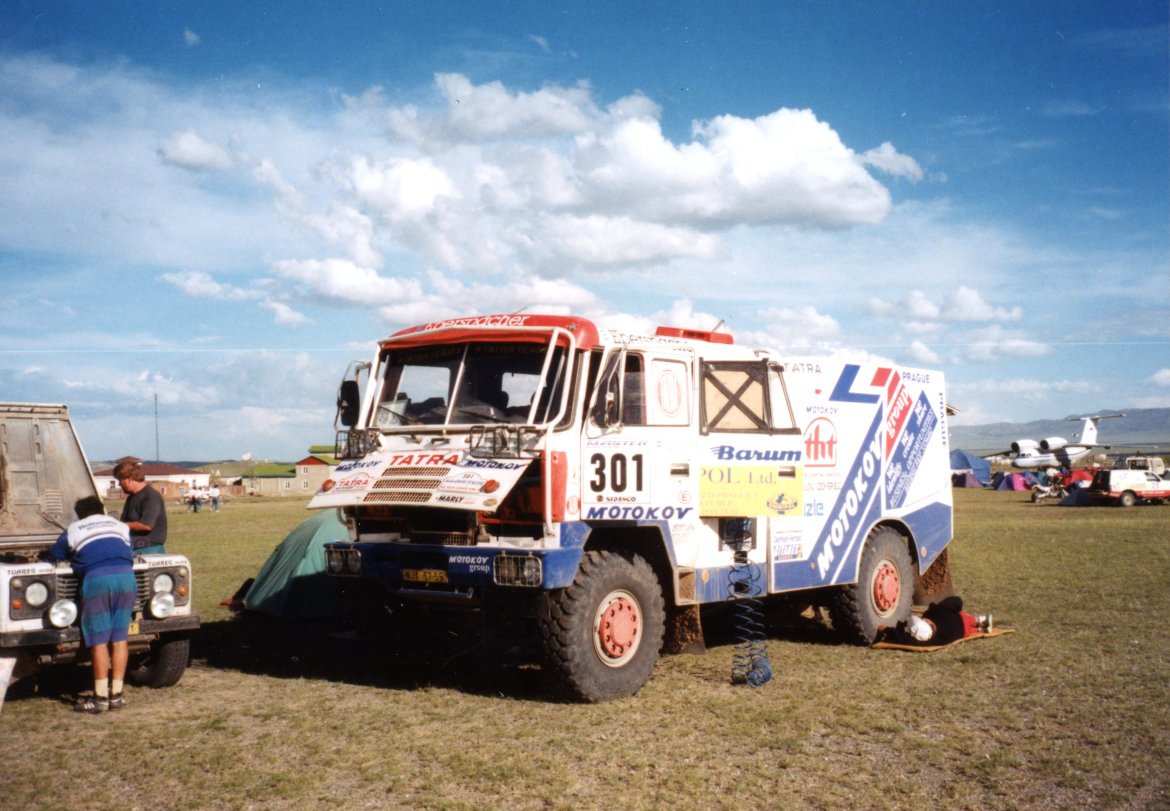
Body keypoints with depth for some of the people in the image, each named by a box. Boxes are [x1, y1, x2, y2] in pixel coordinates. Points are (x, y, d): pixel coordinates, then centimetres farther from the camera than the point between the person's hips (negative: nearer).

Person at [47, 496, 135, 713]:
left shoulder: (72, 531, 20)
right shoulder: (121, 526, 26)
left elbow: (54, 556, 27)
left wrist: (75, 557, 46)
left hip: (97, 578, -3)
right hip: (125, 575, 3)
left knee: (99, 639, 3)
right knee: (120, 638, 8)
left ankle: (100, 697, 2)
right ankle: (116, 694, 10)